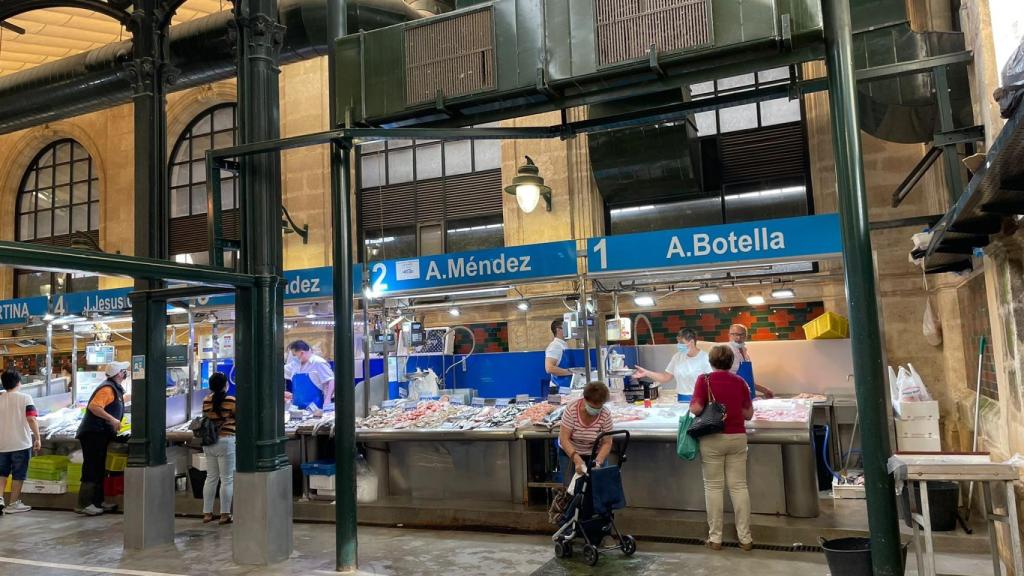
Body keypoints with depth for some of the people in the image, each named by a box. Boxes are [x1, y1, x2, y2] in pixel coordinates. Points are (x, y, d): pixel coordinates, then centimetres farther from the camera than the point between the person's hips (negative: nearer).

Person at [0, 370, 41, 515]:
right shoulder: (25, 398, -8)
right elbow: (31, 419, -15)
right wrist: (37, 438, -9)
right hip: (21, 443, -4)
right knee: (18, 474, 6)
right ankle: (13, 504, 11)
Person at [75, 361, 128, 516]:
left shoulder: (115, 389, 17)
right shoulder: (107, 389, -15)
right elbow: (94, 406, -27)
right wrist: (112, 419, -29)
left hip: (100, 435, 11)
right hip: (93, 433, -11)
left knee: (99, 470, 14)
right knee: (92, 469, -9)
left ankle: (97, 502, 21)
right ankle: (84, 504, -7)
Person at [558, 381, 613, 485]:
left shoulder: (605, 415, -19)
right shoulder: (572, 410, -23)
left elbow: (607, 443, -13)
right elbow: (564, 439, -22)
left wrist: (598, 462, -29)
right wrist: (576, 459, -34)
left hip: (596, 455, 1)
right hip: (570, 452, -1)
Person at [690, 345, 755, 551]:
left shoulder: (705, 380, -6)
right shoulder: (740, 382, 4)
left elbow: (696, 408, -15)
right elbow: (749, 413, 7)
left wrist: (691, 408, 6)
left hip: (712, 439, -3)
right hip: (737, 437, 3)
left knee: (714, 487, 5)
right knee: (739, 486, 8)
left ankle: (715, 538, 9)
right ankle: (745, 537, 12)